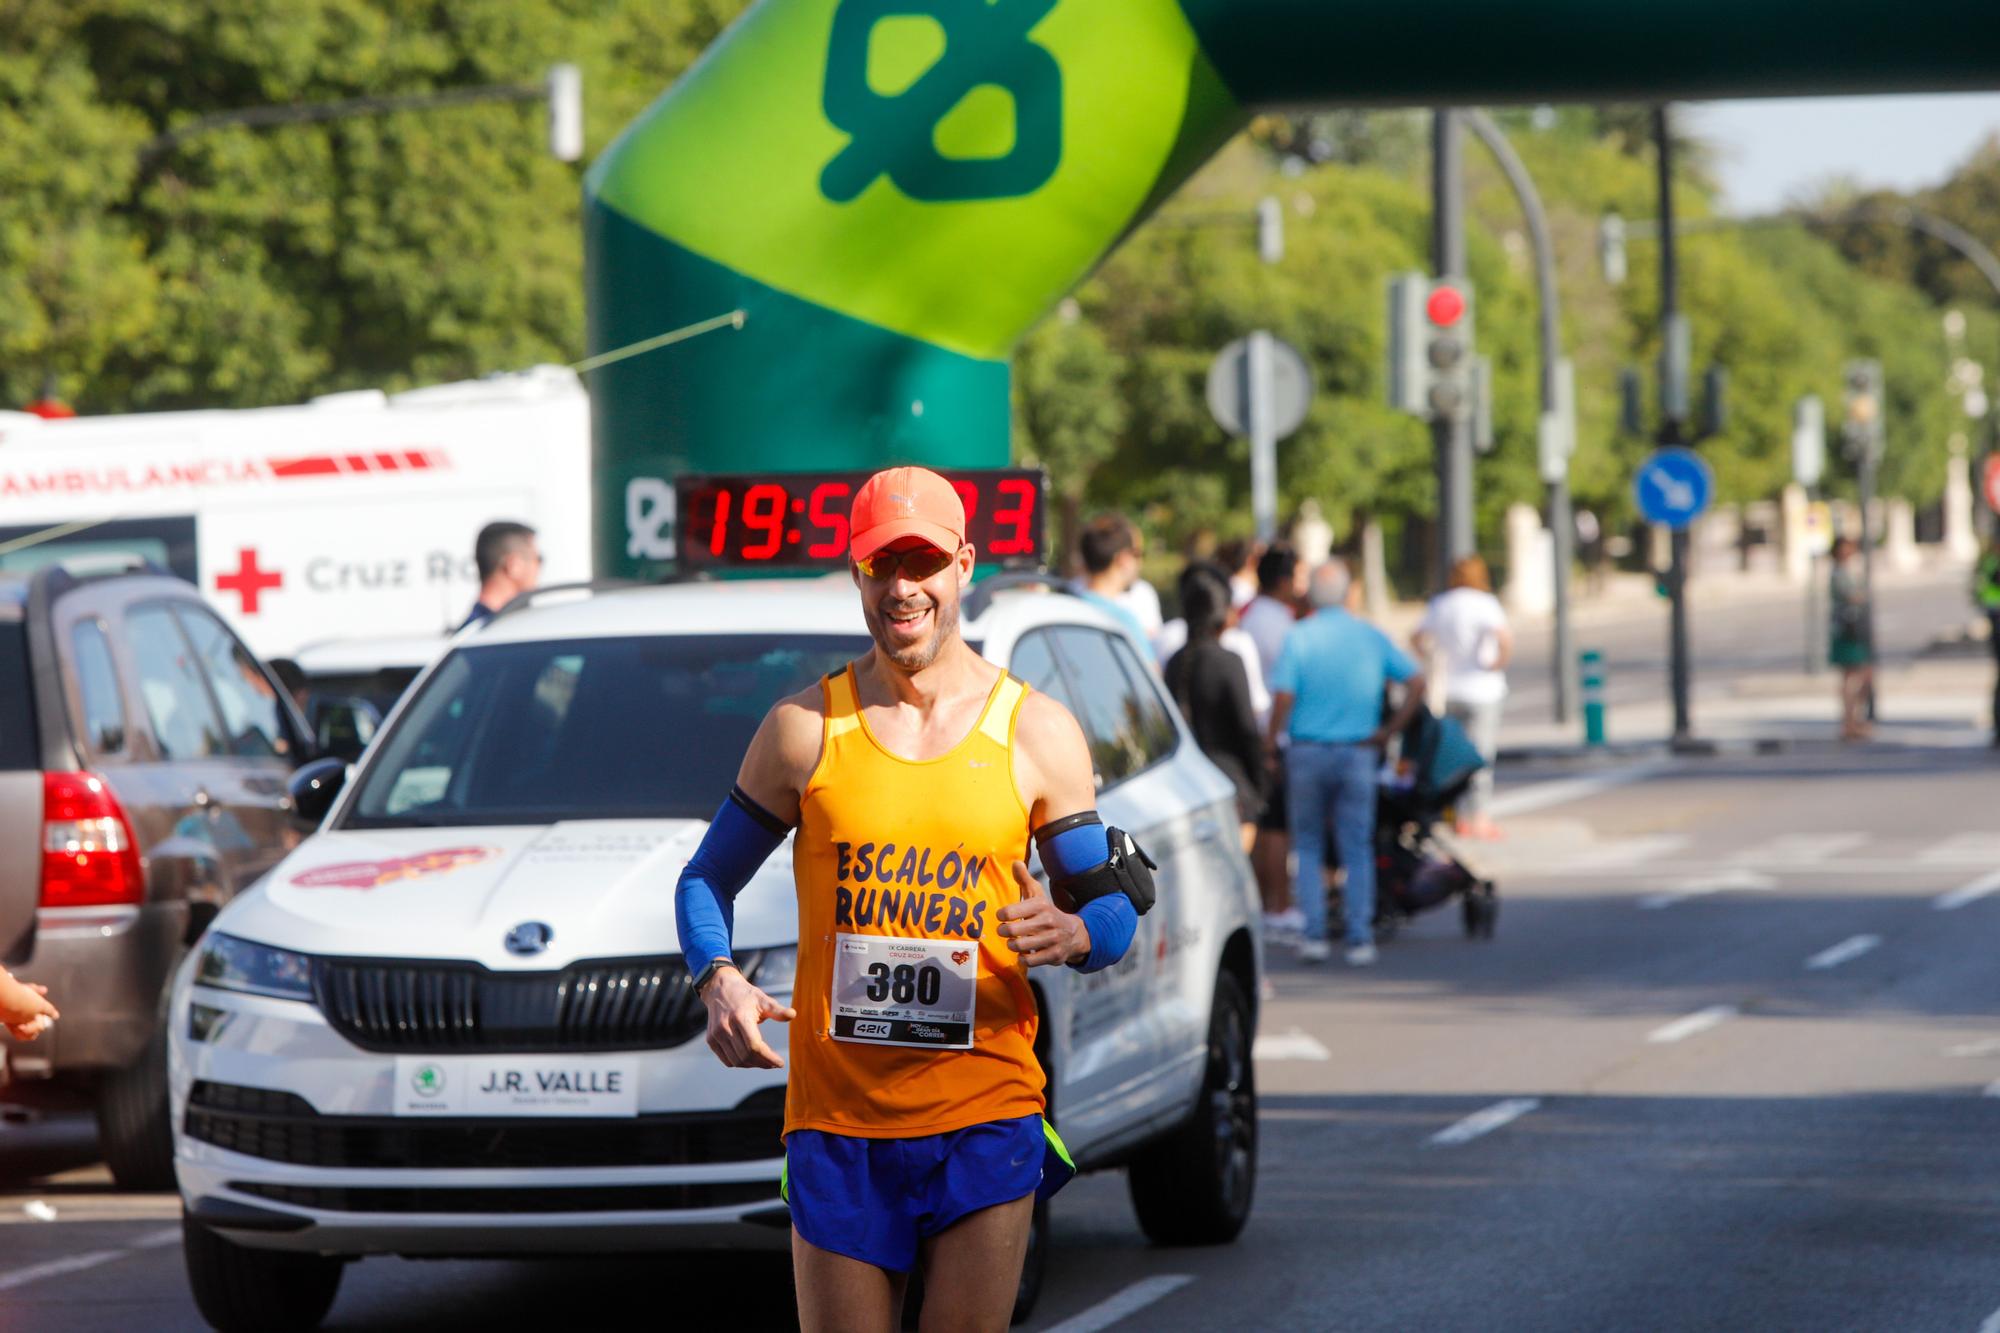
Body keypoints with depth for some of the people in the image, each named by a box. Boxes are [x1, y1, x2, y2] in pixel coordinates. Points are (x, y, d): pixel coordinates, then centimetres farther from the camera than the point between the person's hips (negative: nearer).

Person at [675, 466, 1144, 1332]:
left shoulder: (1037, 733, 6)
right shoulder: (804, 730, 5)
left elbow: (1115, 908, 9)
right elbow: (707, 879, 12)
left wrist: (1069, 935, -15)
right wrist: (718, 983, -9)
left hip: (985, 1111, 0)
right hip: (836, 1117, 0)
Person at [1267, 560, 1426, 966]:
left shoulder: (1299, 637, -5)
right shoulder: (1371, 637, 2)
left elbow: (1283, 696, -14)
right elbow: (1416, 681, -3)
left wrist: (1271, 743, -3)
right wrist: (1389, 730, 2)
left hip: (1307, 750, -1)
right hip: (1357, 751, 1)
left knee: (1307, 847, 10)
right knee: (1357, 850, 5)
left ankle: (1314, 934, 1)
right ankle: (1360, 938, 1)